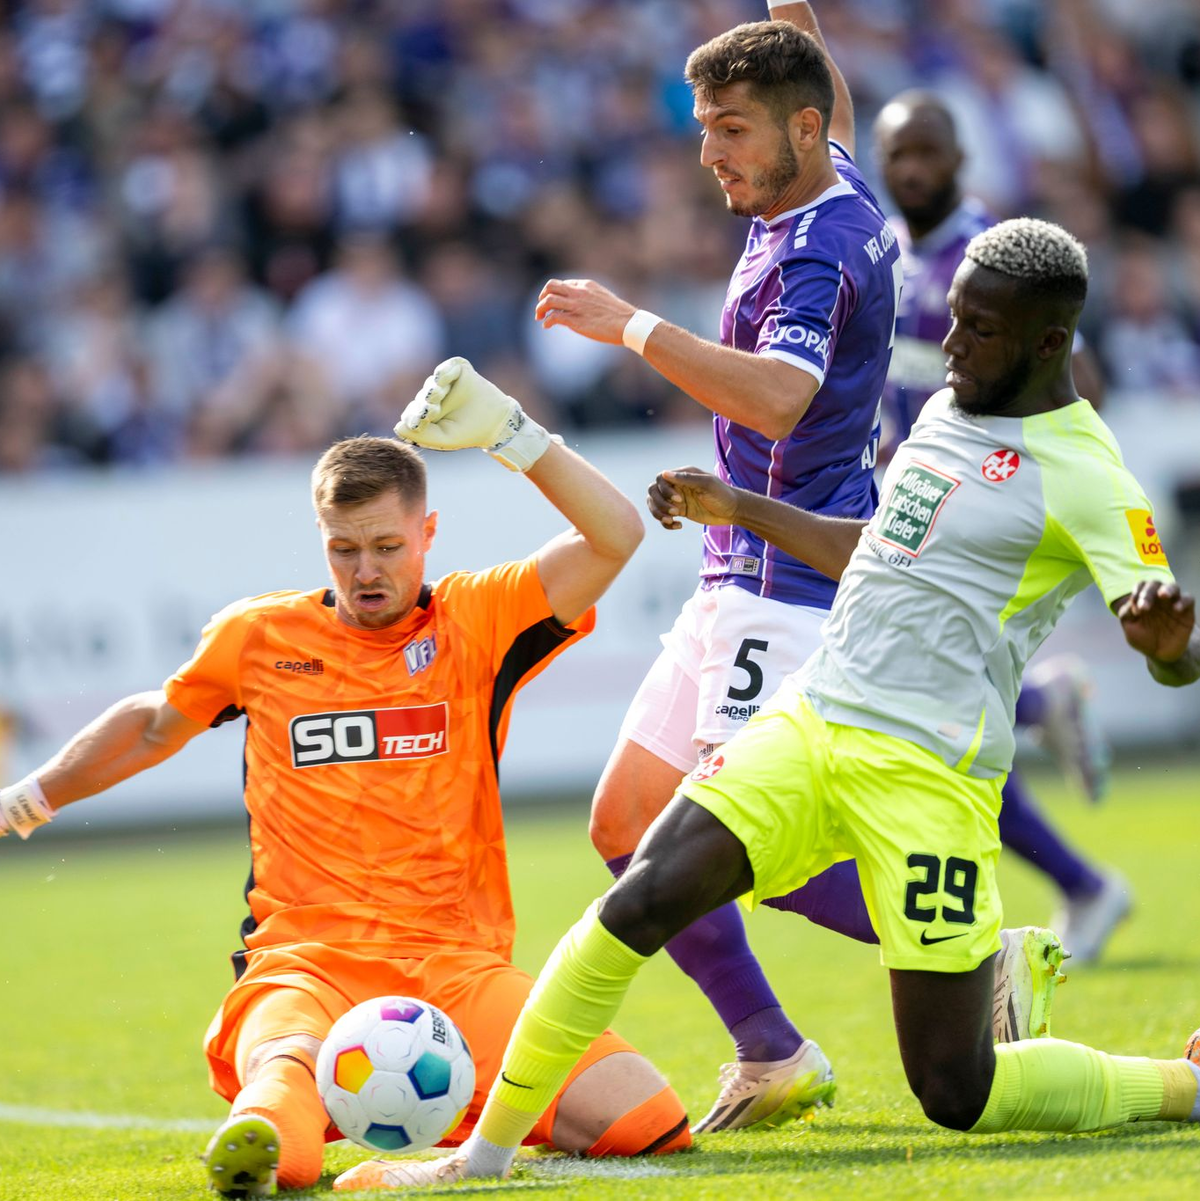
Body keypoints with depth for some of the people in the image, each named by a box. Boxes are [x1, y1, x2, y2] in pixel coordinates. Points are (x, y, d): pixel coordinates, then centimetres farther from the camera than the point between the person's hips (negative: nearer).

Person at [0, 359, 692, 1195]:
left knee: (650, 1124, -15)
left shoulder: (478, 621, 8)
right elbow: (156, 725, 31)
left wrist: (507, 432, -12)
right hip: (306, 967, -3)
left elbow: (615, 538, -5)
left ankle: (476, 1109, 9)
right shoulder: (261, 636, 12)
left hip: (459, 968, 3)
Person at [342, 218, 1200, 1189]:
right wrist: (738, 508, 36)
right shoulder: (949, 410, 15)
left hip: (926, 775, -6)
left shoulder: (1080, 473, -9)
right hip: (810, 720, 7)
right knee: (638, 906, -14)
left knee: (958, 1092, -4)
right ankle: (485, 1153, -6)